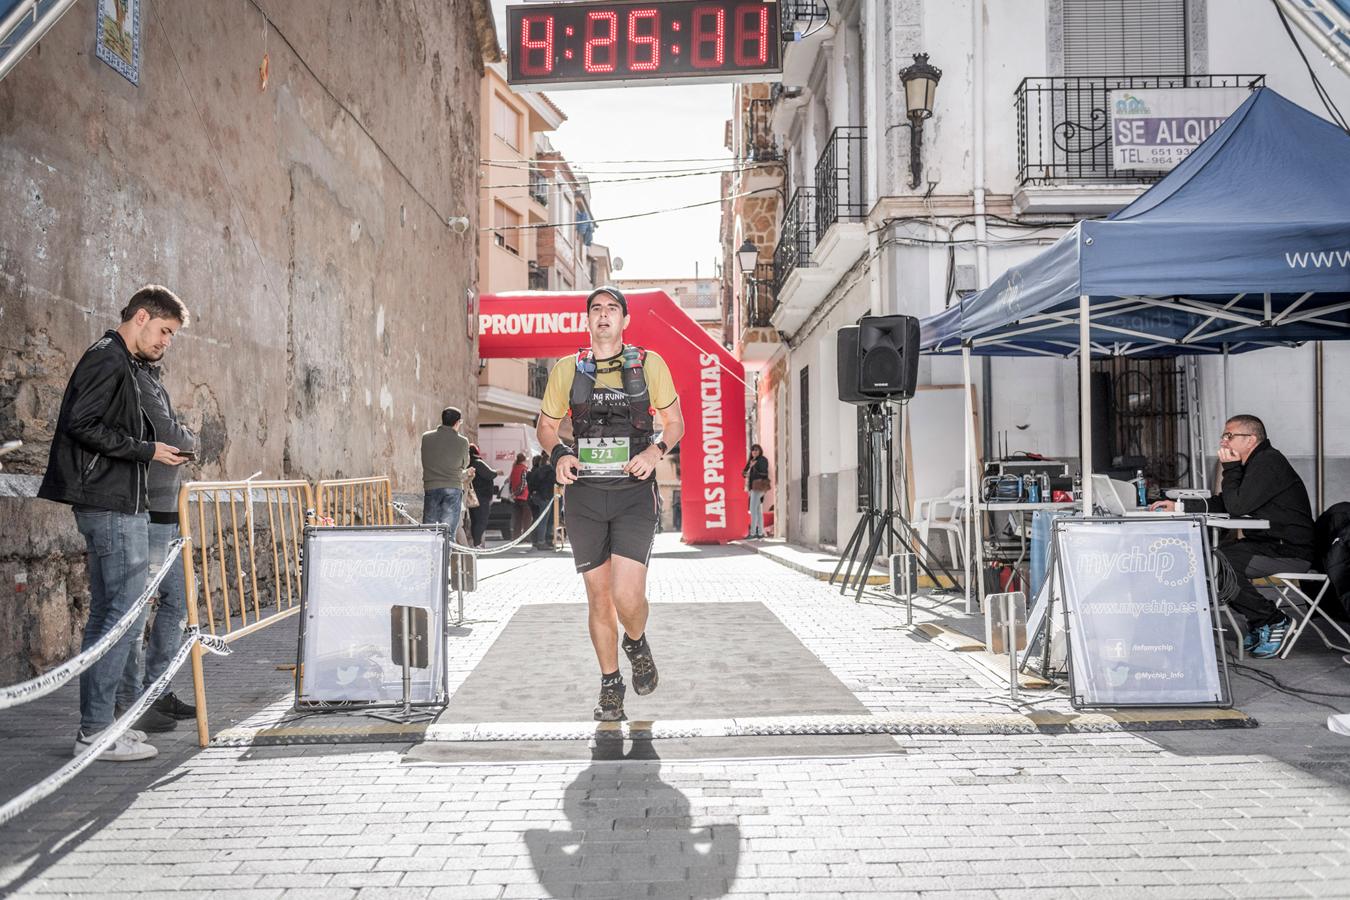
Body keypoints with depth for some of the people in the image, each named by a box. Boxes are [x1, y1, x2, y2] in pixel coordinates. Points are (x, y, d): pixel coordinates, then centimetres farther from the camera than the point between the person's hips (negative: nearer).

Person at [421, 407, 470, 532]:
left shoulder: (426, 438, 1)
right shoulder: (462, 441, -4)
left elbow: (425, 462, 11)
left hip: (430, 488, 2)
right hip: (453, 488, -2)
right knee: (449, 531, -1)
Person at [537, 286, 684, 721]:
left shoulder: (649, 364, 4)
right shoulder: (567, 369, 8)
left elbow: (675, 421, 9)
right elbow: (546, 426, 16)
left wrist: (656, 450, -11)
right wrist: (558, 454, -6)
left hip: (634, 492, -2)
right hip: (584, 493, 2)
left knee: (627, 595, -14)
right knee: (598, 595, 7)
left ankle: (637, 644, 21)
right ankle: (610, 684, 25)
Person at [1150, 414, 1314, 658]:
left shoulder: (1268, 463, -16)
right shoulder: (1254, 464, 16)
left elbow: (1236, 505, -22)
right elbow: (1222, 504, 15)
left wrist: (1230, 467, -9)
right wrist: (1178, 506, 5)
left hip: (1292, 551, -10)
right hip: (1269, 544, 10)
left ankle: (1273, 621, -7)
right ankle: (1259, 622, 8)